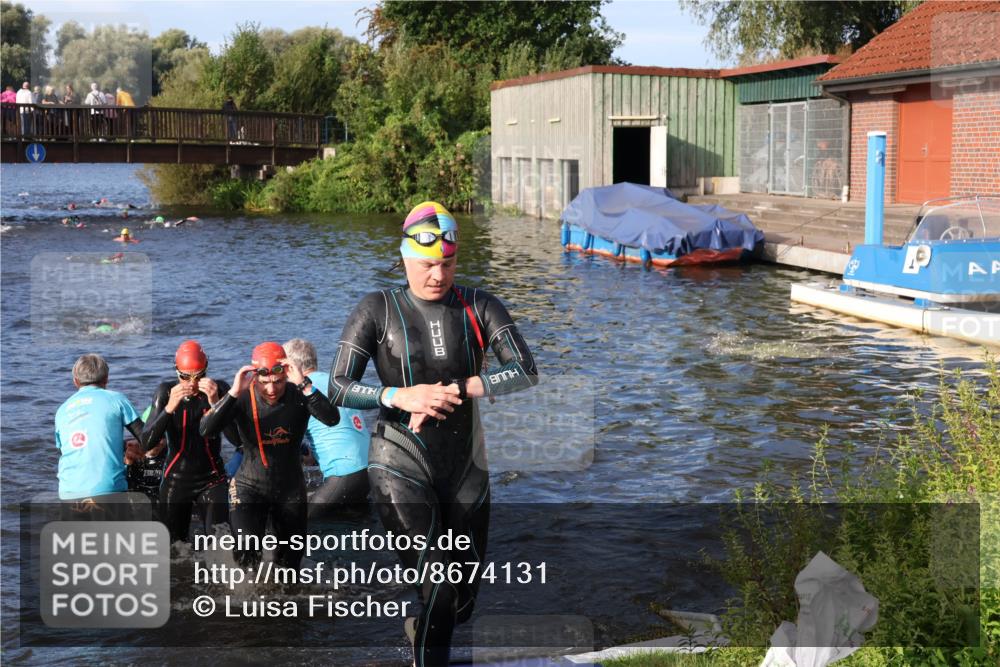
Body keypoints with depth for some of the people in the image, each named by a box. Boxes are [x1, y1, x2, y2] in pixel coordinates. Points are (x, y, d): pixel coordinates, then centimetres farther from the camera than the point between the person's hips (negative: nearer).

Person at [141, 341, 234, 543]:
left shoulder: (219, 390, -10)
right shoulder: (166, 392, -9)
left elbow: (236, 438, -20)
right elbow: (146, 443, -17)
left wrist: (216, 403, -33)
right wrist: (169, 408, -31)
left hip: (211, 479, -1)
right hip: (176, 480, 1)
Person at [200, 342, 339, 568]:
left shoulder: (299, 396, -15)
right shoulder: (243, 398, -16)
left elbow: (332, 419, -32)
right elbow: (206, 430, -28)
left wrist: (304, 385, -42)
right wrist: (234, 393, -38)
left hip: (291, 488, 2)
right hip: (251, 487, -2)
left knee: (290, 561, 16)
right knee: (247, 556, -20)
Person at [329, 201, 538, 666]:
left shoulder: (479, 307, -1)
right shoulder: (377, 310, -6)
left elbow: (526, 372, -11)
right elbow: (338, 388, -8)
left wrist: (455, 390, -22)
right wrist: (400, 396, -24)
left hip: (466, 466, 4)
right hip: (401, 466, -3)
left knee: (465, 592, 15)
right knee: (432, 588, -16)